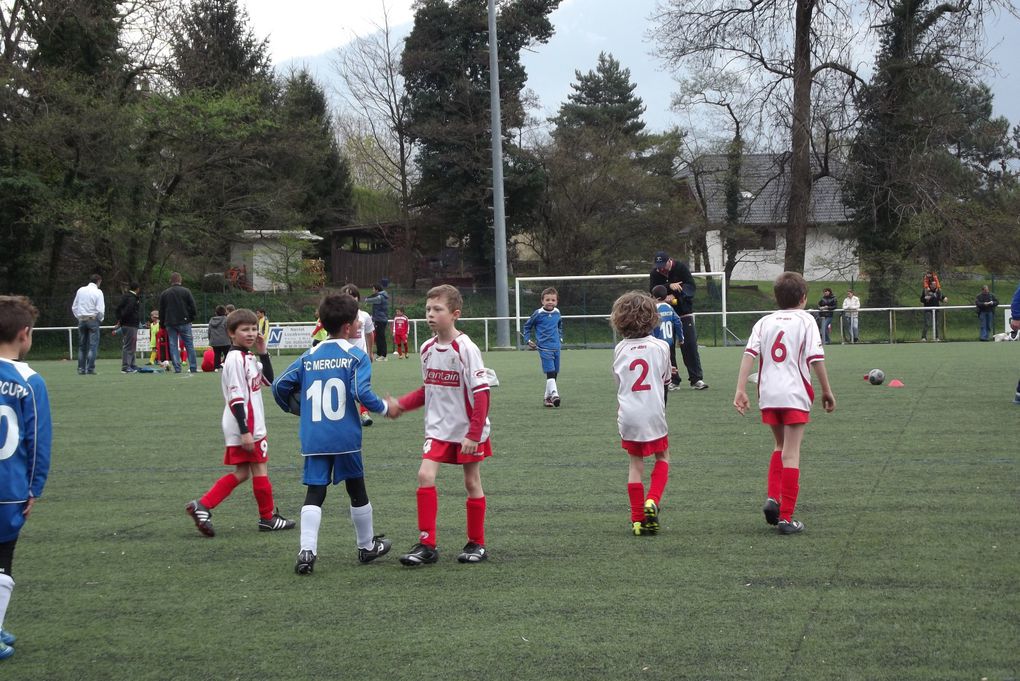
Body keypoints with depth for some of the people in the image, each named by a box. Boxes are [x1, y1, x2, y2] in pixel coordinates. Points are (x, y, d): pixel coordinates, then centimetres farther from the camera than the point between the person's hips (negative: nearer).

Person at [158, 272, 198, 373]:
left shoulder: (164, 294, 6)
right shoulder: (186, 291, -1)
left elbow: (161, 311, 9)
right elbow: (194, 308, -4)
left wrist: (162, 324, 17)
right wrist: (191, 318, 13)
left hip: (170, 324, 2)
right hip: (184, 322, -1)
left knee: (173, 345, 4)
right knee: (189, 345, 3)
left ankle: (177, 368, -4)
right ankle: (193, 368, -1)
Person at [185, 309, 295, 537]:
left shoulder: (249, 357, 13)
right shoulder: (235, 359, -16)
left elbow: (269, 380, 19)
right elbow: (235, 398, -21)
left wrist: (263, 353, 7)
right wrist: (245, 431, -24)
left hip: (251, 426, 10)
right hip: (245, 426, -10)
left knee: (241, 473, 11)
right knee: (260, 470, 2)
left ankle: (202, 506, 3)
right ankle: (268, 517, 15)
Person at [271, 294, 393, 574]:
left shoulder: (308, 357, 8)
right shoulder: (356, 356, -6)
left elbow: (280, 385, 6)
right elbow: (362, 393, -17)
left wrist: (295, 408, 24)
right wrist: (384, 407, 0)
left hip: (313, 439, 3)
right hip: (346, 437, -3)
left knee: (314, 493, 2)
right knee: (357, 490, 14)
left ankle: (307, 551, -14)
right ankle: (367, 546, 29)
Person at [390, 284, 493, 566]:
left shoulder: (466, 349, -16)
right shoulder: (427, 348, 3)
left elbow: (481, 394, -17)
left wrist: (474, 434, -22)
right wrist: (400, 405, 2)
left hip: (468, 429, -5)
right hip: (438, 428, 5)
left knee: (472, 482, 6)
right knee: (425, 475, -9)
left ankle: (477, 544, 20)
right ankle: (427, 545, -6)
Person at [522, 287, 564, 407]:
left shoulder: (557, 313, 7)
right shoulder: (538, 314, -6)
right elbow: (527, 326, 7)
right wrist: (528, 340, 1)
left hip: (556, 347, 6)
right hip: (544, 347, -6)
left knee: (555, 373, 10)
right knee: (550, 372, -18)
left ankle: (547, 397, 22)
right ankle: (554, 395, -27)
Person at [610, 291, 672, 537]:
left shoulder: (620, 349, 0)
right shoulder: (660, 346, -4)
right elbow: (665, 379, 7)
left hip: (628, 415, 2)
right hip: (654, 414, -1)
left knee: (636, 463, 11)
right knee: (662, 457, 19)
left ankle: (638, 519, 8)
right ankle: (652, 500, -3)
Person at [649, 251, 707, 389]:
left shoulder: (681, 268, -6)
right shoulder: (654, 274, 1)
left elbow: (692, 287, -13)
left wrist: (675, 296, -25)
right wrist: (669, 286, -26)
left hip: (684, 313, -2)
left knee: (690, 345, -8)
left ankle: (696, 379, -8)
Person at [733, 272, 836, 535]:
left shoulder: (764, 322, 10)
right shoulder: (805, 320, 1)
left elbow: (749, 354, -1)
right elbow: (816, 358, -6)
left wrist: (740, 390, -4)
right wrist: (827, 390, 3)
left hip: (768, 395, 4)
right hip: (796, 394, -4)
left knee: (780, 446, 24)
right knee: (791, 453, -1)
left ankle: (772, 497, 6)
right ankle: (786, 516, -2)